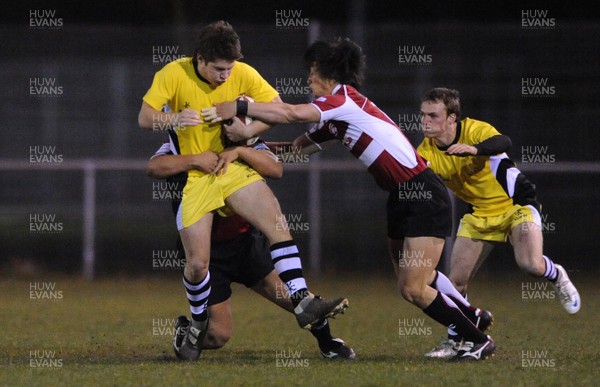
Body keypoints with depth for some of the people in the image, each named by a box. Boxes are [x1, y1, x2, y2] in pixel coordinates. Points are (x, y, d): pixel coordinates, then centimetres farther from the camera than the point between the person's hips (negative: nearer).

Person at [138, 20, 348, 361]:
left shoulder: (243, 74, -7)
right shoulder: (174, 74, -12)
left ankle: (303, 302, -24)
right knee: (197, 264, -5)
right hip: (193, 176, -2)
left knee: (277, 221, -22)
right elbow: (145, 118, -12)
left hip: (232, 166, 2)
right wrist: (174, 119, -33)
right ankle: (199, 324, 23)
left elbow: (277, 107, 2)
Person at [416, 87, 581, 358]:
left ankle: (556, 276, 9)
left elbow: (503, 143, -45)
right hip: (480, 214, 5)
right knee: (456, 280, -3)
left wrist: (474, 149, -65)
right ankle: (454, 341, 17)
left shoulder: (474, 130, -24)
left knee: (530, 264, -27)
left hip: (516, 203, -5)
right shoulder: (426, 152, -9)